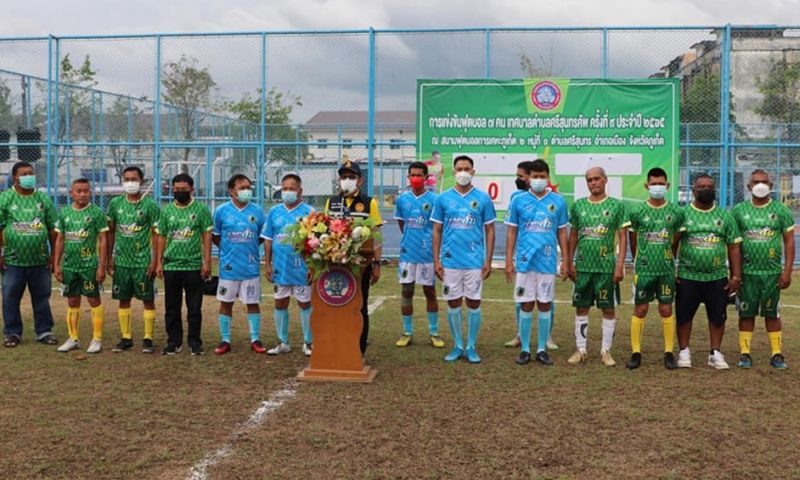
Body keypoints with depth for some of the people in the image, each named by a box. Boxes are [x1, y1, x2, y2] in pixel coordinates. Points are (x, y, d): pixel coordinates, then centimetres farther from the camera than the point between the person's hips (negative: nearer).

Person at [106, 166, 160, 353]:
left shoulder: (150, 204, -5)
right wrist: (109, 258, 8)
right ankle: (126, 338, 19)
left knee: (148, 300, 1)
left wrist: (154, 261, -11)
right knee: (123, 300, 9)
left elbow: (155, 234, -6)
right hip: (121, 261, 4)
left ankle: (148, 338, 9)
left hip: (143, 262, -4)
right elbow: (110, 232, 11)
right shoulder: (115, 203, 6)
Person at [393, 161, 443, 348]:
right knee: (406, 292, 7)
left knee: (430, 292, 7)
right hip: (407, 253, 3)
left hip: (427, 254, -3)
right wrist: (410, 239, 9)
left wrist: (429, 243, -1)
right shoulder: (402, 199, 5)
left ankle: (433, 333, 15)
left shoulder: (434, 199, -5)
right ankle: (407, 332, 17)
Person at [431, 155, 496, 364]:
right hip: (450, 260, 1)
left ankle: (471, 347, 16)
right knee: (453, 303, 7)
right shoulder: (443, 198, 3)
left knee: (474, 303, 4)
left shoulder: (483, 198, 1)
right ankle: (458, 346, 20)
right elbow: (437, 231, 6)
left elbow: (490, 231, 4)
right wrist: (436, 260, 0)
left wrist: (488, 261, -2)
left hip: (475, 261, -1)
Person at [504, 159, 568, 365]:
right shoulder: (518, 200, 2)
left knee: (545, 305, 6)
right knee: (526, 305, 4)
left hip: (547, 262, 1)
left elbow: (562, 232, 9)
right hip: (524, 261, -1)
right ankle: (525, 349, 14)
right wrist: (509, 261, 0)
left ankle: (542, 349, 16)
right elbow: (511, 232, 4)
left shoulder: (558, 201, 4)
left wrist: (565, 261, 5)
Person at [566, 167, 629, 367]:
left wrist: (620, 265, -8)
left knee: (608, 309, 4)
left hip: (607, 266, -2)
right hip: (583, 266, 3)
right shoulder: (578, 205, 7)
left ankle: (606, 351, 14)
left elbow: (622, 237, -1)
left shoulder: (616, 206, 0)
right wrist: (569, 263, 8)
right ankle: (581, 350, 16)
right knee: (581, 308, 7)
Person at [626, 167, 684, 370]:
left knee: (666, 310, 5)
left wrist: (671, 257, 14)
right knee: (640, 309, 2)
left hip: (667, 270, 1)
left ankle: (669, 353, 14)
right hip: (644, 269, -1)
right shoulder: (638, 212, -2)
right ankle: (636, 353, 9)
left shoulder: (676, 212, 1)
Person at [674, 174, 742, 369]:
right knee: (684, 315, 4)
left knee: (718, 317, 7)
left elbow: (733, 248, 7)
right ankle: (684, 352, 17)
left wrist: (736, 276, 1)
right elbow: (672, 245, 1)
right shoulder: (682, 214, 0)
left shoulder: (725, 216, 6)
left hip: (718, 277, 2)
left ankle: (715, 353, 20)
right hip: (687, 277, -2)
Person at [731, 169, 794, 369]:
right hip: (747, 272, 0)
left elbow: (789, 242, 2)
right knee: (746, 313, 5)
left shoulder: (781, 210, 2)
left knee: (772, 313, 7)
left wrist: (787, 271, -4)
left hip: (772, 272, 0)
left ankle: (777, 354, 13)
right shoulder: (739, 210, 3)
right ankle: (745, 353, 12)